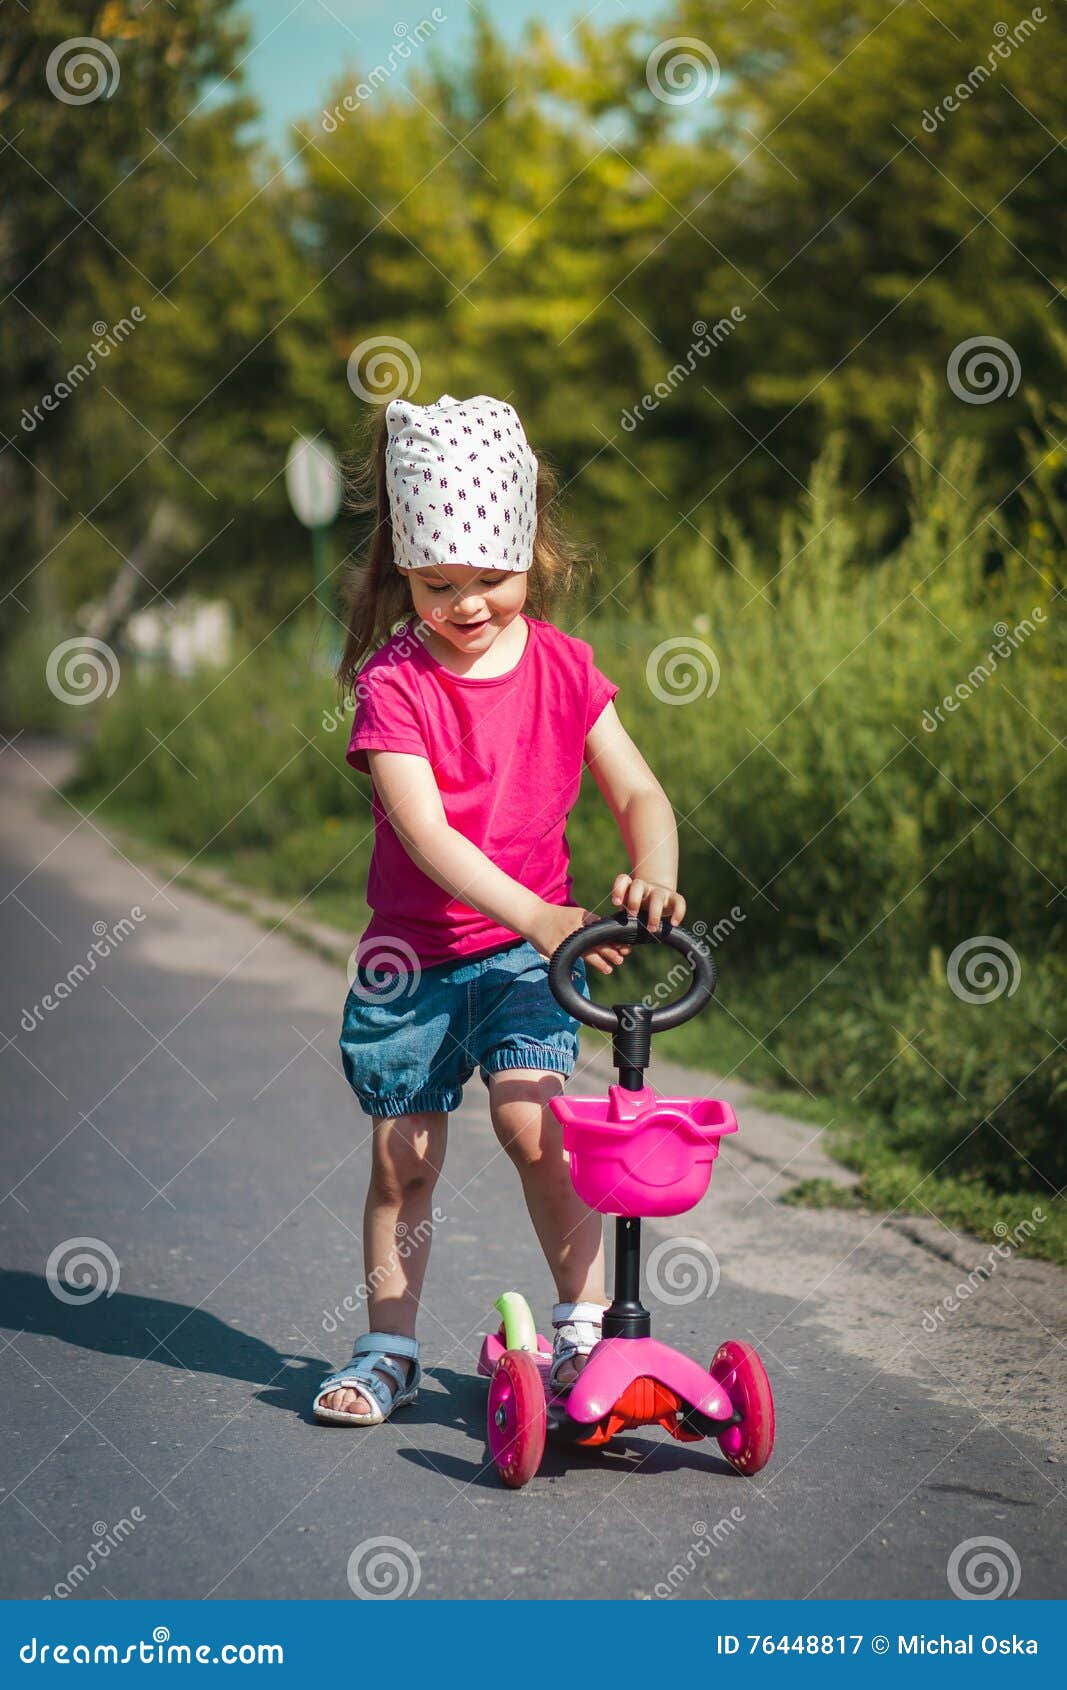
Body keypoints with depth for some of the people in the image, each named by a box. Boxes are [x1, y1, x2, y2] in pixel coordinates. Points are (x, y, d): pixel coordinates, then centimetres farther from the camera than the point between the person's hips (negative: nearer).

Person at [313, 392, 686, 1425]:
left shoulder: (561, 664, -4)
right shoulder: (390, 681, -14)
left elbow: (638, 793, -4)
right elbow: (426, 834, -25)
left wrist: (652, 876, -26)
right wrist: (539, 916, -36)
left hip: (528, 950, 1)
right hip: (410, 954, 0)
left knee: (530, 1116, -19)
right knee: (401, 1158, 8)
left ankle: (585, 1317, -5)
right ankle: (389, 1348, 23)